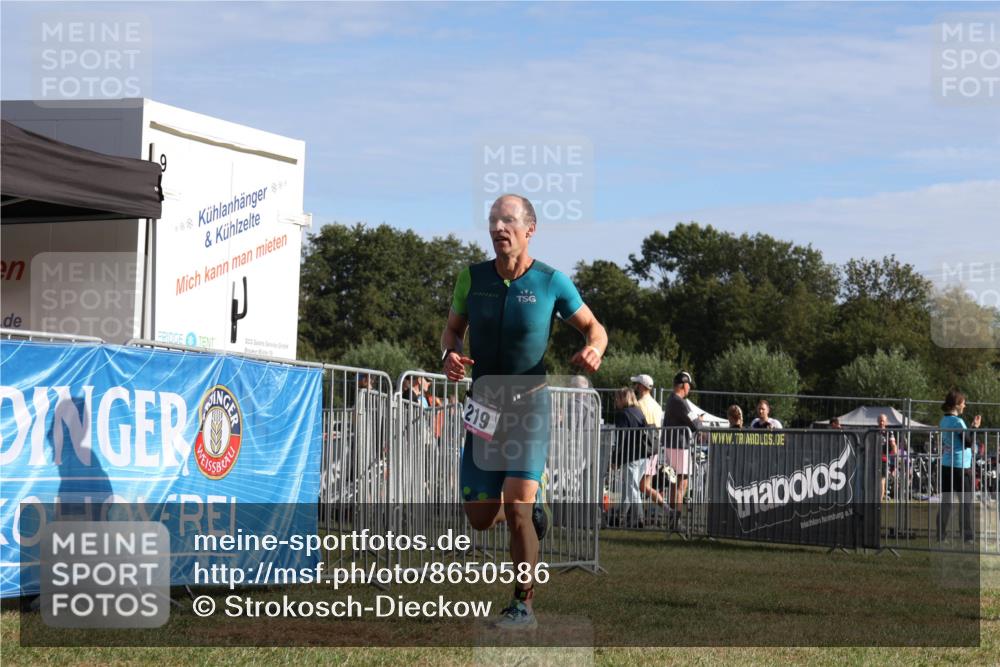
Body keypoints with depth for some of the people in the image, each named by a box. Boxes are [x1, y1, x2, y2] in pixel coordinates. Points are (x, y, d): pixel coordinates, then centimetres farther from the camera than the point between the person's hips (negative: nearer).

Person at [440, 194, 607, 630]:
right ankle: (532, 498, 38)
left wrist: (593, 351, -18)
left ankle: (524, 605, -4)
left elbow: (593, 327, 5)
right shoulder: (472, 277, 0)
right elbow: (453, 328, 14)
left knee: (516, 507, -18)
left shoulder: (551, 282, -6)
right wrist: (449, 355, -9)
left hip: (528, 402, -3)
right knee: (481, 518, 3)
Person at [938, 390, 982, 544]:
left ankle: (941, 534, 9)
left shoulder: (943, 421, 10)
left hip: (946, 466, 7)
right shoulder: (957, 422, -15)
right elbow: (969, 443, -13)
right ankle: (969, 536, 2)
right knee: (966, 502, 0)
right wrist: (975, 427, -9)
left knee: (946, 501, 9)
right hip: (961, 466, -7)